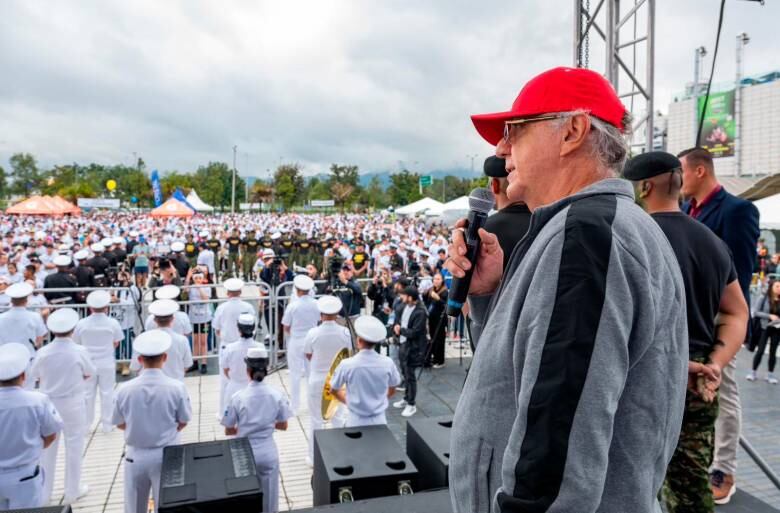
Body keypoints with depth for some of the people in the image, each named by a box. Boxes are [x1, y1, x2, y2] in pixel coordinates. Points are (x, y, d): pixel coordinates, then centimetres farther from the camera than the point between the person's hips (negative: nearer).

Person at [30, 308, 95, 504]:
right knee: (74, 447, 11)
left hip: (48, 404, 2)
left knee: (47, 448, 16)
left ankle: (43, 493, 28)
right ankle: (73, 491, 22)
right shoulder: (79, 351, -17)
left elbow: (34, 377, 2)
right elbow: (89, 374, -3)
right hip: (73, 404, -2)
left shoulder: (43, 352, -12)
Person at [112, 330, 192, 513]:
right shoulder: (177, 387, -18)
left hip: (135, 456, 1)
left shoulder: (125, 389, -14)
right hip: (166, 456, -1)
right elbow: (183, 423, -5)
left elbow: (120, 424, 1)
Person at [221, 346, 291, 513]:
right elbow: (283, 426, 1)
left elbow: (229, 431, -4)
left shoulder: (238, 397, -14)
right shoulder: (277, 395, -10)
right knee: (269, 498, 15)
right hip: (268, 453, 1)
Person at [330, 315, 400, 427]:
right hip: (379, 420, 2)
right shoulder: (387, 363, -11)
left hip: (356, 421, -1)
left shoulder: (347, 364, -16)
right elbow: (391, 391, 5)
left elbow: (333, 390, -1)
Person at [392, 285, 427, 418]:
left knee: (410, 376, -1)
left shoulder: (420, 312, -22)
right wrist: (396, 327, -6)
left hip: (413, 348, -8)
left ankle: (412, 404, 11)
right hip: (403, 344, 9)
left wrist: (400, 330, -11)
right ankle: (406, 399, 35)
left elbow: (414, 333, -25)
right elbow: (398, 318, 16)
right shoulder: (406, 306, 3)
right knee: (405, 373, 20)